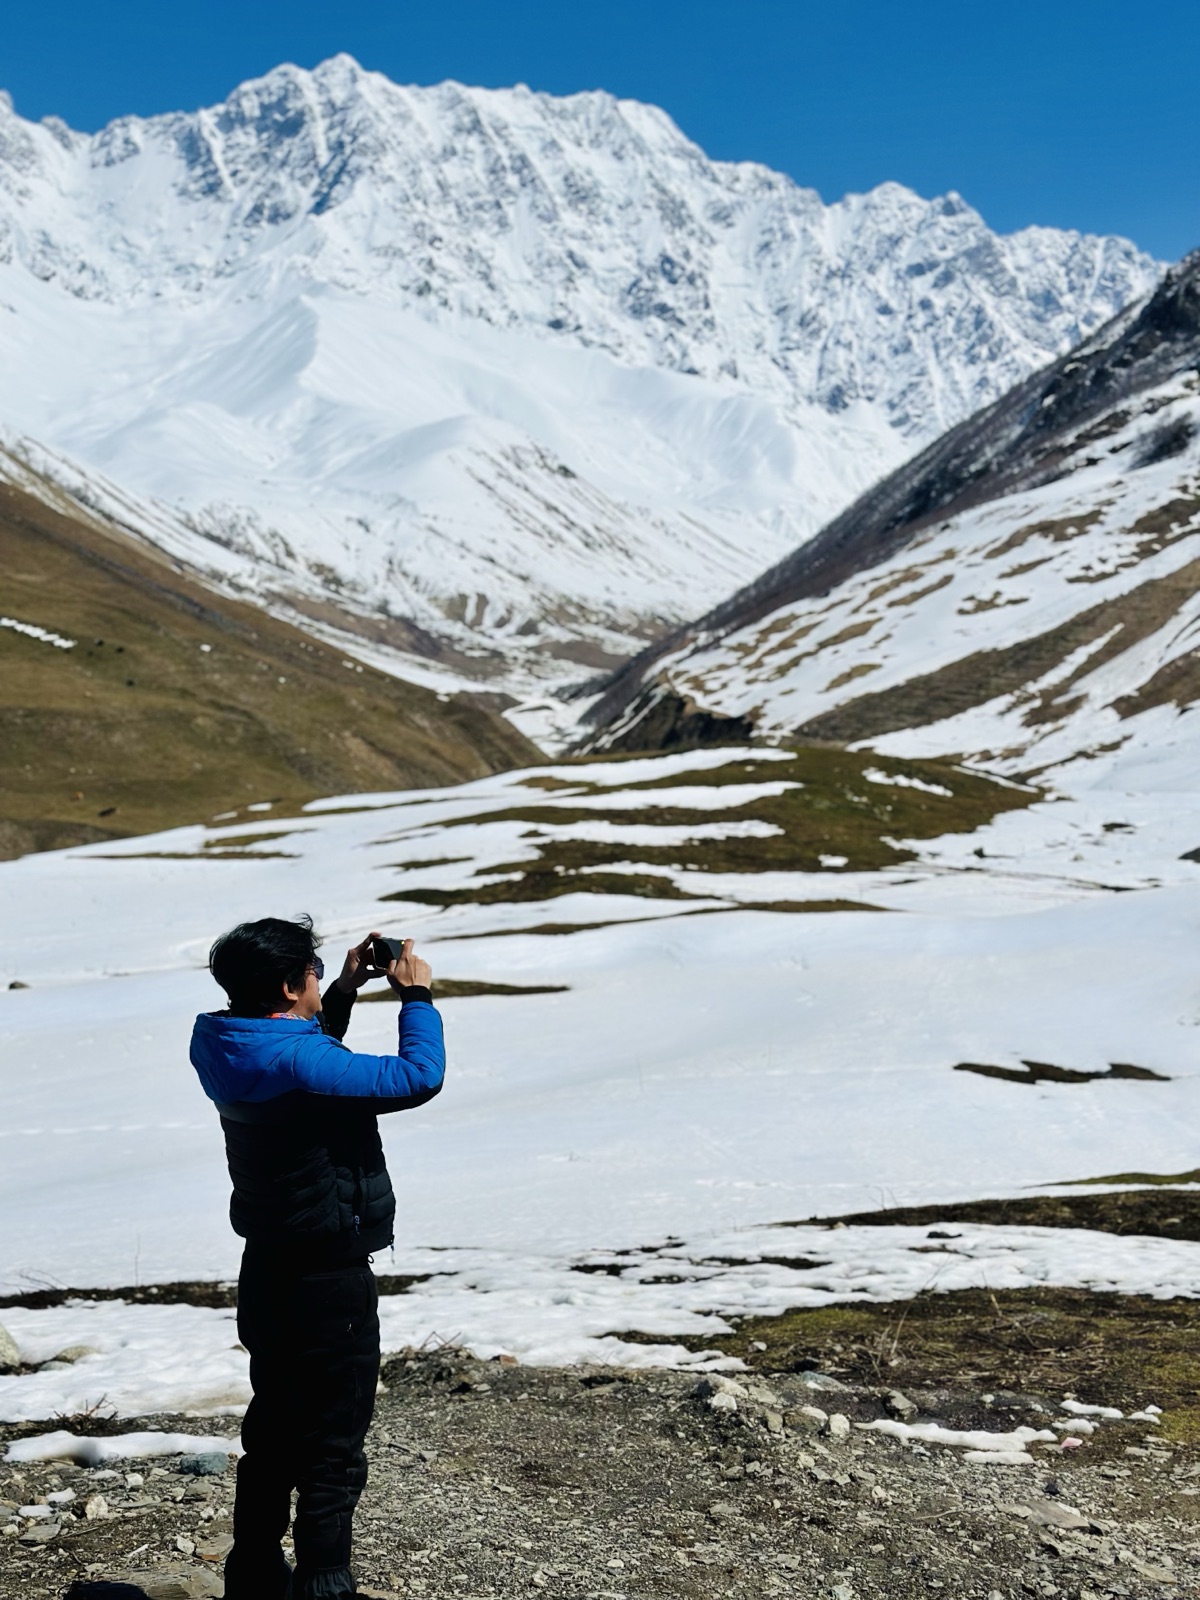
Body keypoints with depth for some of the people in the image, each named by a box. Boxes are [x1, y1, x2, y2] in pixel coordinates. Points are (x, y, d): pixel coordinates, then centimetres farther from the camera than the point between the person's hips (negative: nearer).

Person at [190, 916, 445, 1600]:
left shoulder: (228, 1049, 1)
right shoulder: (296, 1063, -27)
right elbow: (418, 1076, -27)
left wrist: (344, 993, 12)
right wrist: (416, 994, -14)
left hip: (269, 1272, 10)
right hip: (328, 1286, -10)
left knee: (274, 1430, 22)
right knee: (334, 1450, 2)